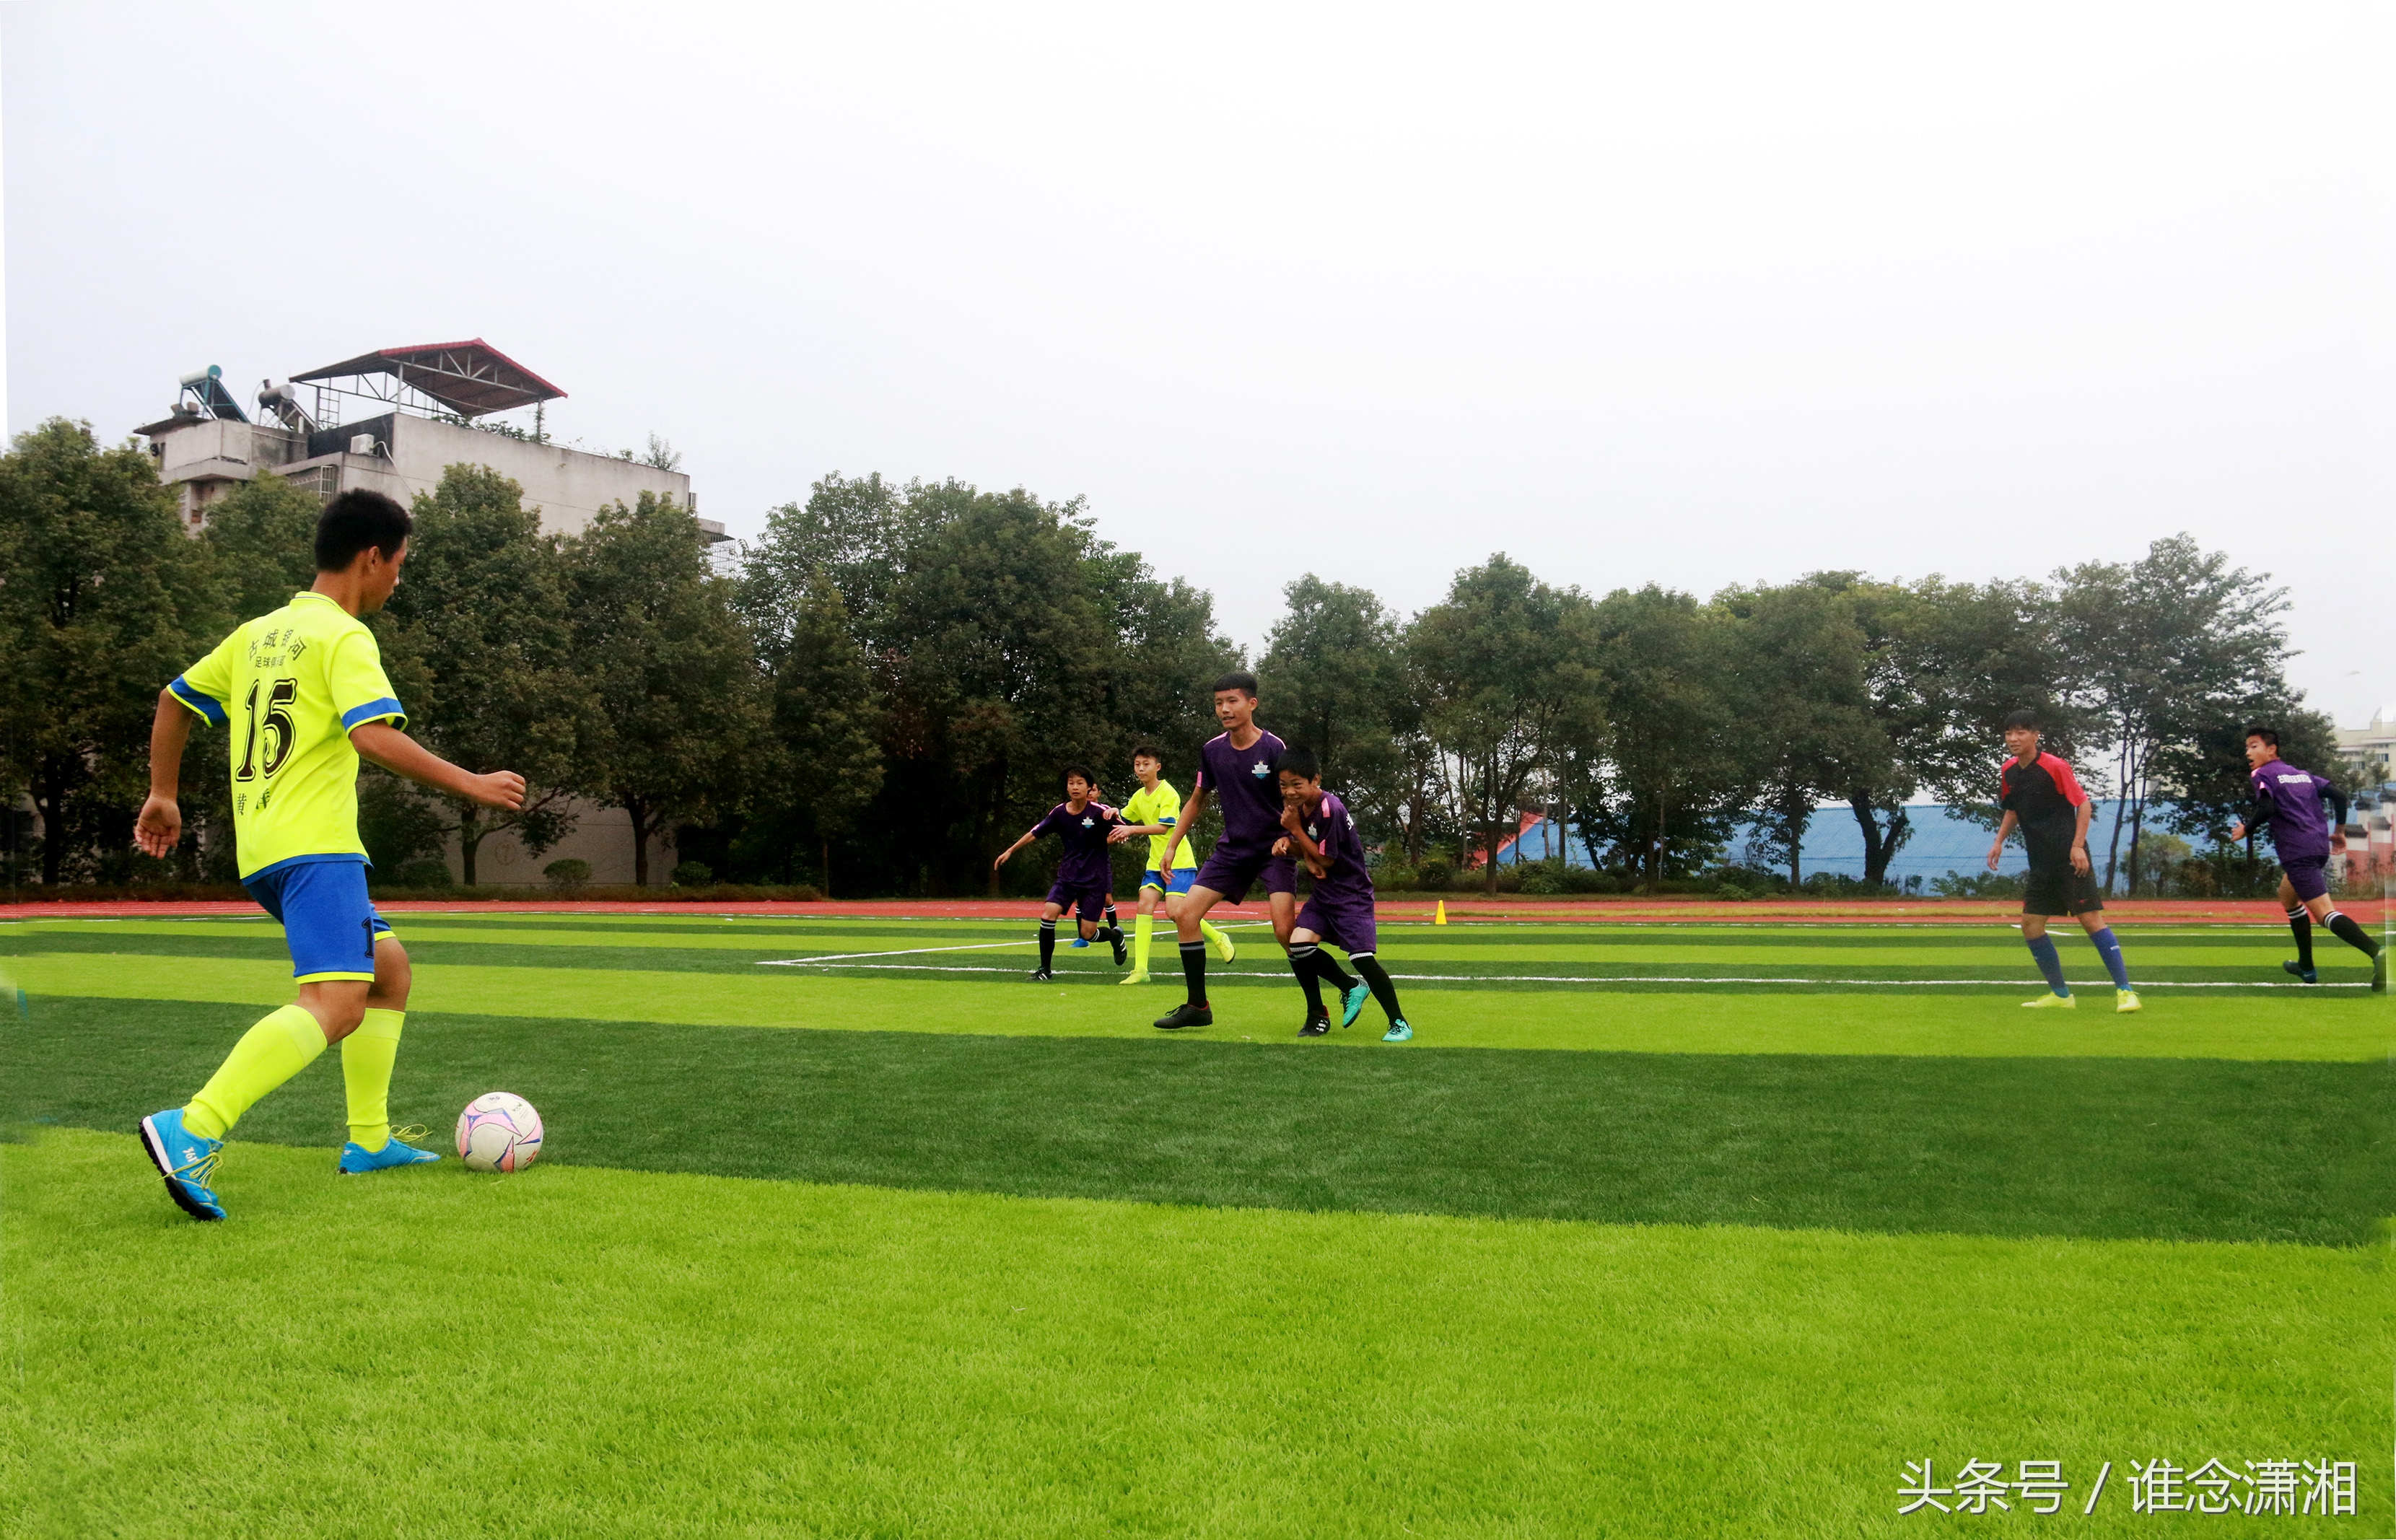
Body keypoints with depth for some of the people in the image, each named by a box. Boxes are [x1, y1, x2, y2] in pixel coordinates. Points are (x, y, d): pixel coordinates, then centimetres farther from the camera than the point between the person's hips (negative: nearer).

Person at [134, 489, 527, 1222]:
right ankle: (191, 1131, -34)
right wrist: (472, 784, -16)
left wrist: (163, 793, 33)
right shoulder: (344, 636, -8)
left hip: (262, 848, 10)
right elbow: (375, 736, -22)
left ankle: (369, 1141, 21)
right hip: (313, 846, -10)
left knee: (390, 967, 20)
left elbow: (174, 700, 25)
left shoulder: (259, 632, 18)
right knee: (337, 1002, -22)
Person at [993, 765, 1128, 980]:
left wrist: (1115, 815, -37)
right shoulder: (1059, 812, -3)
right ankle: (1045, 969, -4)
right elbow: (1035, 833, 9)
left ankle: (1115, 935, 32)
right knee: (1048, 914, -18)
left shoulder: (1099, 812, -13)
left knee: (1087, 934, -4)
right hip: (1068, 875, 3)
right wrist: (1009, 851, 11)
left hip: (1095, 878, -3)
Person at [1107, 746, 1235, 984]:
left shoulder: (1168, 794, -13)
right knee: (1145, 904, -11)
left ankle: (1218, 938, 8)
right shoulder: (1139, 797, 10)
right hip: (1155, 863, 7)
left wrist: (1132, 829, -27)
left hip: (1179, 861, -7)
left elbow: (1163, 827, -24)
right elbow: (1123, 820, 26)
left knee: (1174, 911, -18)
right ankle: (1140, 969, -13)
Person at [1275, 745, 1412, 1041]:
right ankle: (1317, 1016, 7)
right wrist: (1287, 843, -10)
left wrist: (1295, 829, -17)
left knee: (1362, 958, -16)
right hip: (1323, 893, 8)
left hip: (1351, 894, -8)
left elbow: (1325, 859, -17)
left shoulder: (1330, 809, -22)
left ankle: (1399, 1022, 1)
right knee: (1298, 945, -11)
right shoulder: (1298, 806, 4)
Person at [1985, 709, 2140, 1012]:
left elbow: (2084, 804, -10)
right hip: (2040, 863, 7)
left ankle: (2124, 991, -7)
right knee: (2030, 925, 4)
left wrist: (2077, 846, -18)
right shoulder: (2008, 771, 7)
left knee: (2091, 919, -12)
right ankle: (2060, 994, 15)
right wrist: (1999, 841, 11)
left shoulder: (2055, 767, -12)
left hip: (2070, 859, -7)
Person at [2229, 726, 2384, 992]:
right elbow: (2338, 795, 13)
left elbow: (2266, 808, -17)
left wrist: (2245, 829, -2)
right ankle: (2306, 967, 31)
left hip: (2297, 852, -9)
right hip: (2320, 846, 9)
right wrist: (2339, 830, 21)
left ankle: (2376, 952, -38)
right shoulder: (2302, 774, 21)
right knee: (2288, 897, 29)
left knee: (2325, 913, -15)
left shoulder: (2262, 775, -1)